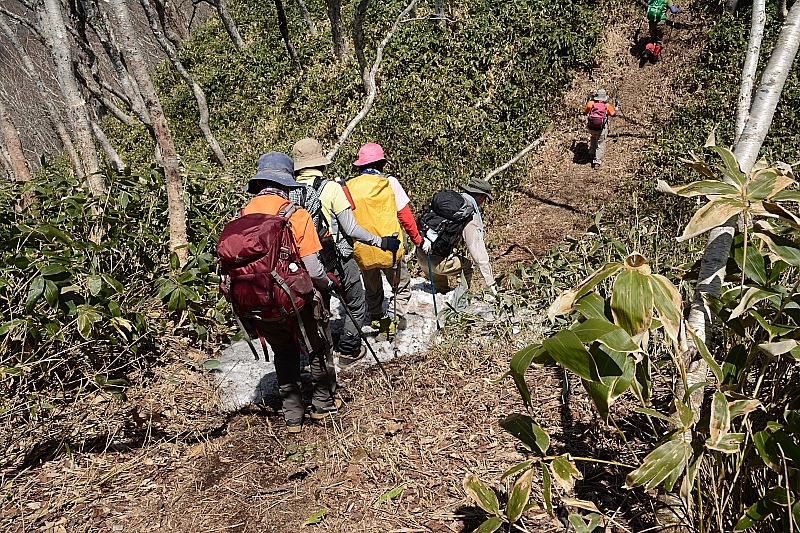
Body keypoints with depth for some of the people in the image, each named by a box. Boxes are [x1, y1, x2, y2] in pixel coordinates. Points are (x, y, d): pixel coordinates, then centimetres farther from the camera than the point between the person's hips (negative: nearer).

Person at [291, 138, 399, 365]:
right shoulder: (331, 187, -16)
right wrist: (381, 242, -4)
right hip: (338, 260, -4)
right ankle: (349, 350, 23)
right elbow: (351, 229, -16)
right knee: (356, 307, 17)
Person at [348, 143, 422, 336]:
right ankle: (397, 319, 2)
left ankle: (376, 320, 26)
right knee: (402, 287, 15)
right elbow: (405, 216, -4)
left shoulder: (348, 187, 1)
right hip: (389, 249, -3)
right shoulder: (389, 182, -5)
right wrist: (417, 239, 9)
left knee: (372, 291, 25)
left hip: (362, 252, 3)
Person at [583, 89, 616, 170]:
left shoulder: (591, 103, -6)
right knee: (600, 144, 10)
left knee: (594, 138, 33)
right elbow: (613, 114, 10)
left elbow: (584, 112, 10)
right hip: (601, 129, -2)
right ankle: (597, 162, 7)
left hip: (591, 127, 2)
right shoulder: (607, 105, -6)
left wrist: (588, 102, 23)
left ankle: (592, 153, 37)